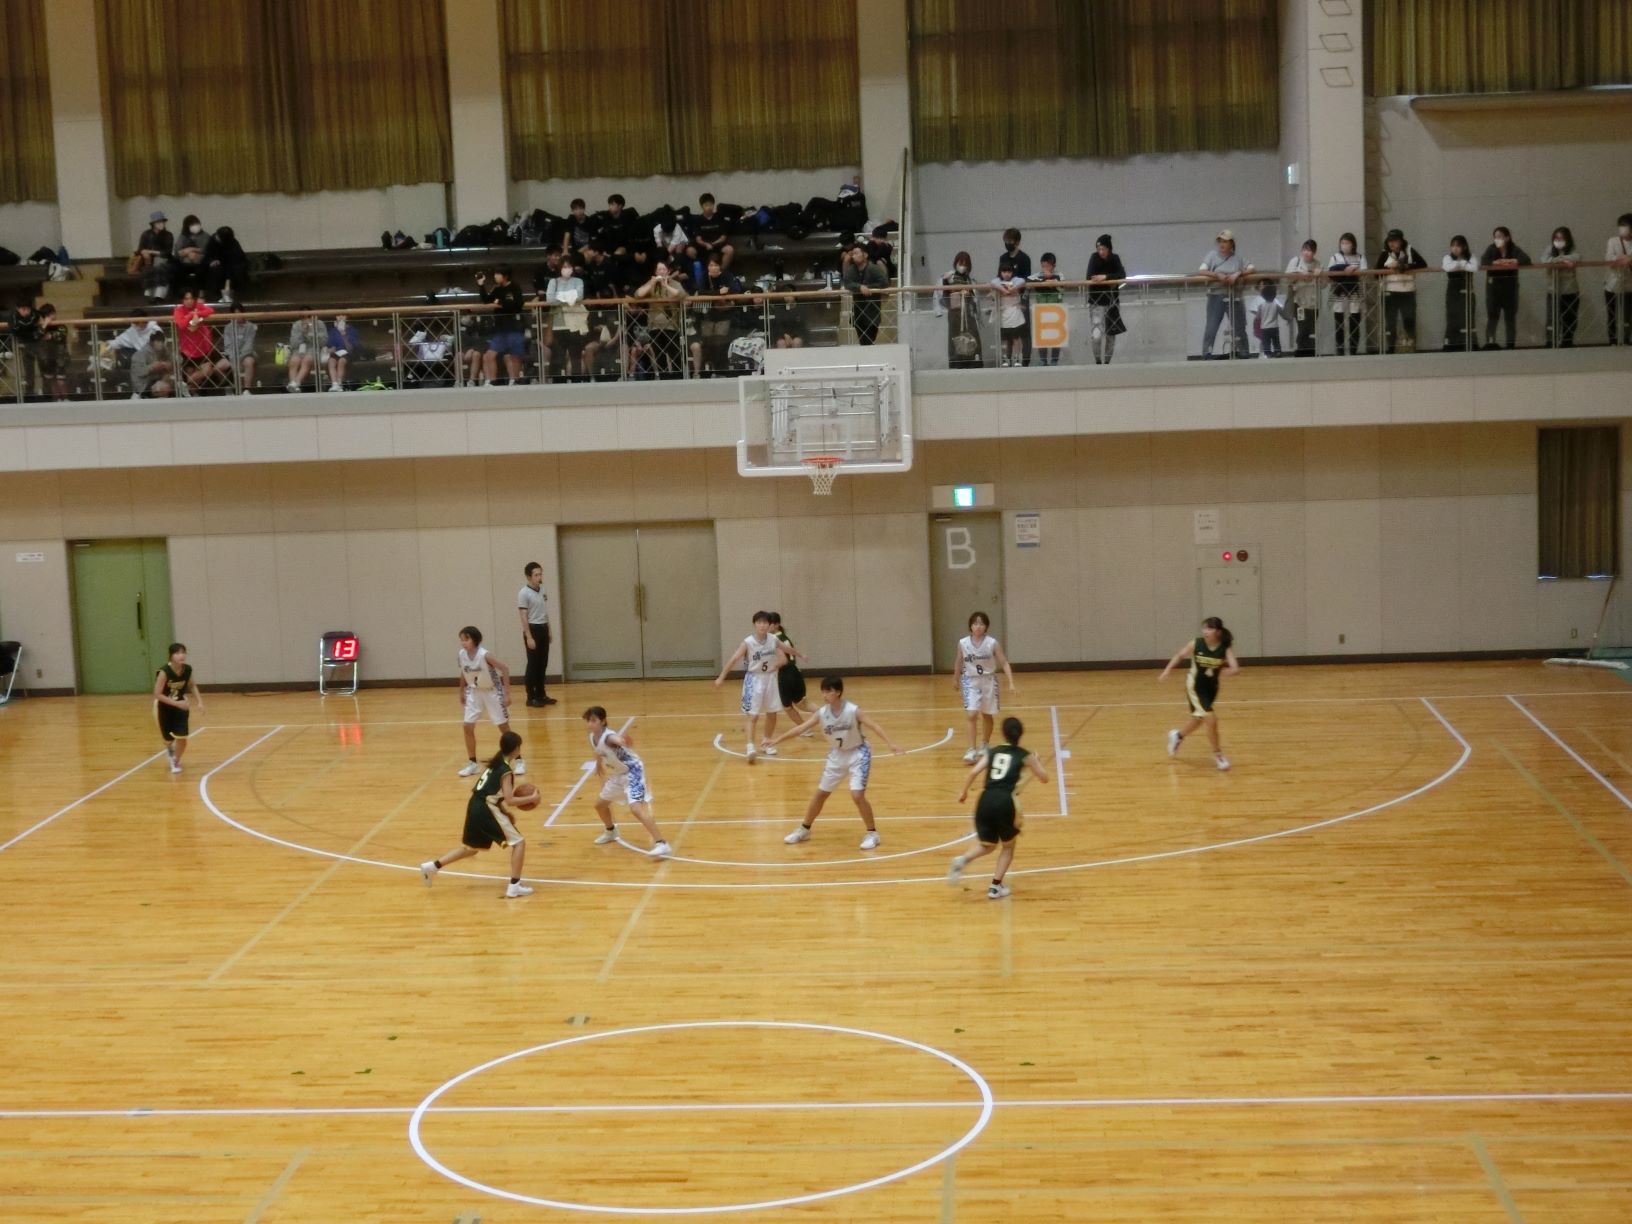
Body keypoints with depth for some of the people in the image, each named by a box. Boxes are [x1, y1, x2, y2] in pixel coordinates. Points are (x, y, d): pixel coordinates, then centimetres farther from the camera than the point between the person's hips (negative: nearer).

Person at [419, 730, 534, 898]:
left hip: (475, 807, 9)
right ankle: (514, 886, -7)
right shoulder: (506, 770, -12)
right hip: (486, 810, -9)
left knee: (471, 848, 26)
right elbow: (509, 800, -18)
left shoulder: (497, 763, 14)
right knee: (519, 842, -3)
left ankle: (432, 866, 26)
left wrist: (506, 812, 19)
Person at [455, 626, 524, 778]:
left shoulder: (484, 655, -28)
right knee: (468, 727, -3)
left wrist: (507, 694, -27)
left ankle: (519, 761, 12)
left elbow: (504, 669, -26)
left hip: (492, 692, -5)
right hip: (474, 692, 5)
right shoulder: (462, 655, -11)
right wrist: (461, 693, 13)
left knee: (504, 727, 1)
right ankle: (472, 763, 11)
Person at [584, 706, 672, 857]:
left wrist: (623, 741, -79)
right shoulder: (592, 738, -3)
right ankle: (611, 831, 51)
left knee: (636, 808, -27)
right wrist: (599, 766, 37)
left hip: (632, 771, -10)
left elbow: (618, 740, -56)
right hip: (618, 774, 10)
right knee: (600, 804, 22)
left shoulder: (608, 737, -30)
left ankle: (661, 844, -30)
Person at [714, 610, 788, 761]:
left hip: (770, 679, 5)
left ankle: (767, 742, 29)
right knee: (752, 715, -11)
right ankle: (750, 746, -16)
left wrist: (775, 666, -9)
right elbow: (734, 659, -19)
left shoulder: (773, 640, -4)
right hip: (754, 680, -5)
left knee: (772, 714, 12)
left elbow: (784, 658, 9)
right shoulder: (748, 642, -16)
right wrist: (721, 677, -24)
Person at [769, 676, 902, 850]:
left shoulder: (853, 710, -24)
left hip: (858, 753, -5)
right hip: (838, 755, 5)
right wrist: (778, 739, -18)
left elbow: (874, 726, -29)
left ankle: (872, 834, 0)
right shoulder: (821, 713, -11)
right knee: (820, 793, 13)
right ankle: (804, 829, 31)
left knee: (857, 795, -18)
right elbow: (801, 728, -11)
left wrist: (890, 743, -42)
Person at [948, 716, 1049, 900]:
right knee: (1008, 846, 23)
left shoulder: (992, 752, 16)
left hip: (985, 801, 3)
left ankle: (963, 860, -5)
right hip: (1005, 802, -3)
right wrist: (1034, 764, 38)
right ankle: (996, 887, 14)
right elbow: (1044, 778, 20)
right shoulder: (1024, 756, 11)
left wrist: (964, 792, 17)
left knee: (988, 845, 24)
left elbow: (973, 772, 3)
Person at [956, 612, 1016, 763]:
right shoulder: (963, 643, -7)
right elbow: (958, 664, 8)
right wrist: (958, 685, 16)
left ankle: (984, 746, 33)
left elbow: (1004, 663, -8)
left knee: (987, 715, 14)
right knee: (972, 715, -14)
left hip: (988, 681, 0)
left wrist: (1011, 683, -18)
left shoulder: (992, 643, -11)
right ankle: (972, 750, -12)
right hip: (971, 682, 0)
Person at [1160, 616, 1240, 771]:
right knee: (1211, 719, -14)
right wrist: (1167, 670, -8)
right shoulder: (1196, 644, -17)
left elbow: (1235, 669, -27)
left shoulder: (1225, 649, -17)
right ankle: (1217, 754, 4)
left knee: (1199, 719, 21)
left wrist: (1219, 671, -37)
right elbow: (1180, 655, 0)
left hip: (1211, 687, 3)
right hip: (1195, 686, -3)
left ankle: (1177, 735, 51)